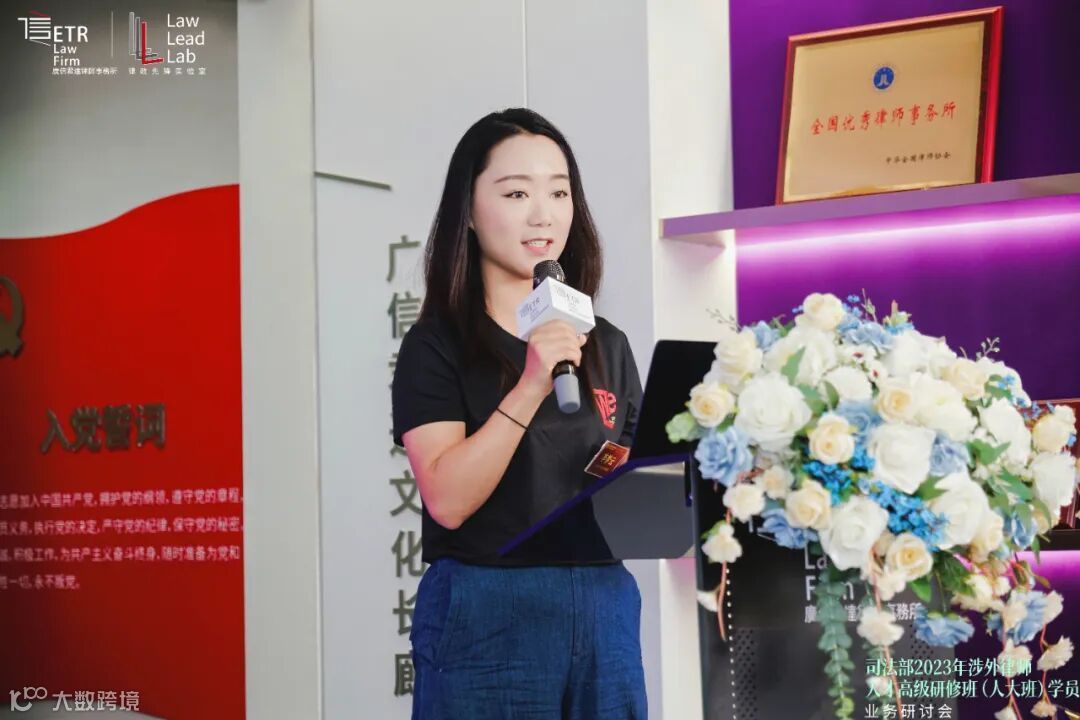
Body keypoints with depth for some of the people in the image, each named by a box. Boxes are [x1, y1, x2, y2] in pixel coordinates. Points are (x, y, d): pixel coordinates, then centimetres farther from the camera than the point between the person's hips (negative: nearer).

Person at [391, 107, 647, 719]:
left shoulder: (608, 346, 10)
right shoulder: (436, 345, -5)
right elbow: (448, 499, -17)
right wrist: (530, 387, -25)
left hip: (606, 610, 5)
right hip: (487, 617, -4)